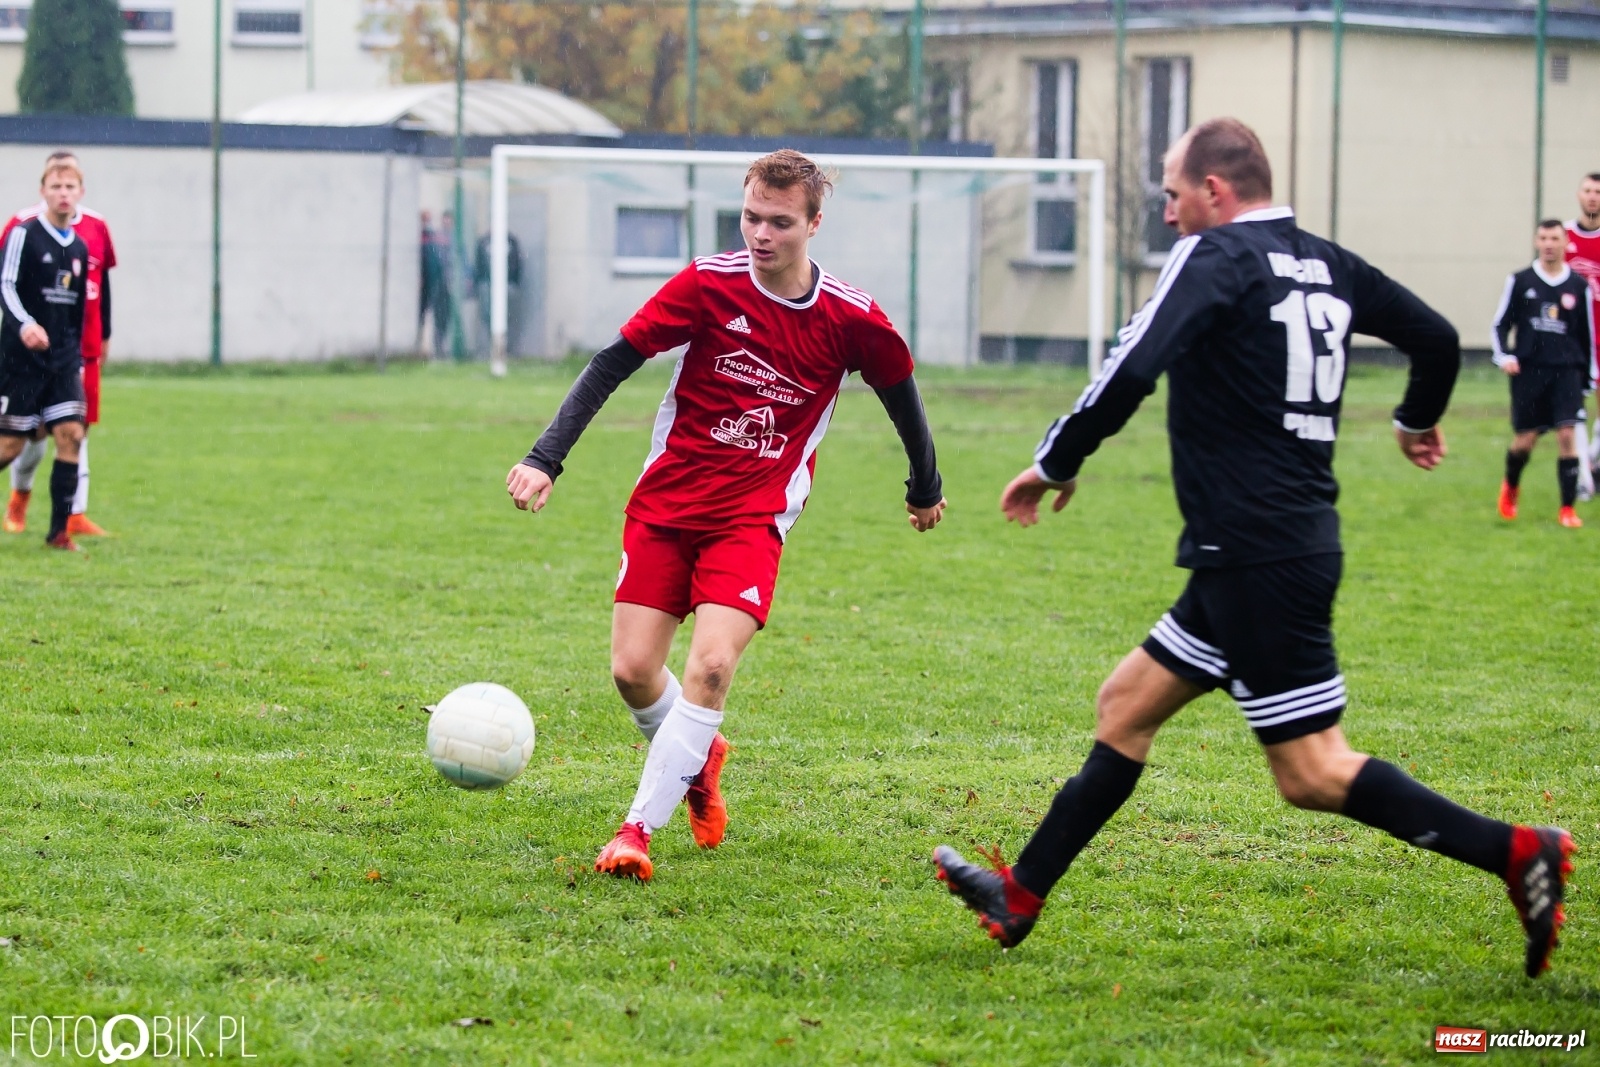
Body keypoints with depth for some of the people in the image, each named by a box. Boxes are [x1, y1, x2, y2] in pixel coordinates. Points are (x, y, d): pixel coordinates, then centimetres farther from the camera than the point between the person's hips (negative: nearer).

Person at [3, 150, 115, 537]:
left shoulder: (96, 227, 6)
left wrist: (104, 335, 18)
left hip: (84, 347, 4)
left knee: (78, 429, 2)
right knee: (35, 428, 0)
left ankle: (76, 515, 5)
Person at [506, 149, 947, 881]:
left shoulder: (852, 320, -7)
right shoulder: (709, 284, -10)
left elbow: (899, 391, 13)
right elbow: (611, 365, -10)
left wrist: (925, 486, 26)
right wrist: (545, 459, -20)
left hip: (753, 518, -1)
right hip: (665, 503, 1)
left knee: (711, 666, -21)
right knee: (632, 671, -3)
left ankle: (638, 828, -14)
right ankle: (697, 760, 31)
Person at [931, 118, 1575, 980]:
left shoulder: (1217, 258, -11)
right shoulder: (1326, 265, 12)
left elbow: (1131, 372, -22)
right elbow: (1436, 338, 19)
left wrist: (1054, 465, -8)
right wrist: (1417, 420, 41)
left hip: (1253, 552, -10)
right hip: (1295, 542, 10)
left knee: (1313, 773, -7)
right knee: (1125, 707, 16)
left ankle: (1514, 851, -12)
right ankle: (1020, 898, 22)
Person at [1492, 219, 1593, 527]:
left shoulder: (1579, 287, 5)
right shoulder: (1520, 281, 3)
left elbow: (1588, 335, 12)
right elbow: (1500, 324, 7)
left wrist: (1587, 377, 13)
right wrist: (1504, 356, -9)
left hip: (1567, 371, 0)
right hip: (1528, 371, 0)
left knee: (1567, 433, -13)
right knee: (1525, 439, 2)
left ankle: (1568, 508, -6)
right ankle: (1510, 487, 34)